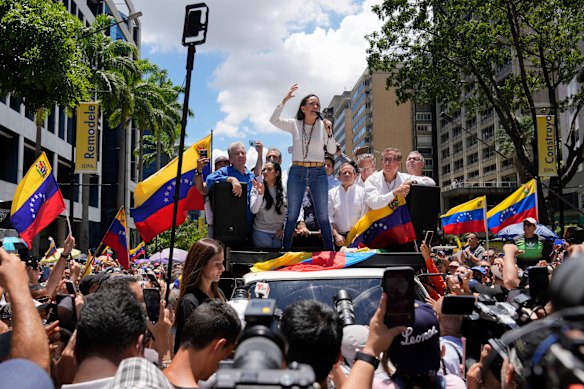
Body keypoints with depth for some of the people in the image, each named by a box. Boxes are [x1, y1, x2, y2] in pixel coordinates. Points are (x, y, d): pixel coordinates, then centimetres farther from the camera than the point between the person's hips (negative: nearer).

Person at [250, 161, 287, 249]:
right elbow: (253, 210, -13)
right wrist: (260, 194, -24)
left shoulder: (284, 190, 2)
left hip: (279, 232, 2)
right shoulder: (256, 188, -4)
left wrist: (284, 228, 1)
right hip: (261, 231, -2)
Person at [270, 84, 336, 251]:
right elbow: (273, 120, -11)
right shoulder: (294, 125, 3)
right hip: (297, 172, 0)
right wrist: (284, 100, -14)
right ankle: (286, 250, 16)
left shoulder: (323, 125, 3)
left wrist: (329, 132, -15)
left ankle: (330, 250, 11)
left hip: (318, 173, 0)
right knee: (292, 215, 5)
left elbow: (332, 151, 0)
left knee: (323, 216, 2)